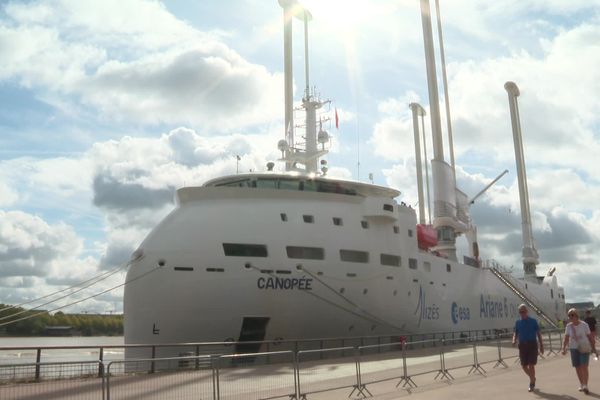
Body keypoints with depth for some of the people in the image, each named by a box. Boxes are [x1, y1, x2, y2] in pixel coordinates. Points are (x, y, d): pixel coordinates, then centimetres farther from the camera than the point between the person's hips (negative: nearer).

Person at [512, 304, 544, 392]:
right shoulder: (518, 322, 8)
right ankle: (532, 378, 32)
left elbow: (538, 333, 3)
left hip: (532, 345, -3)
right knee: (524, 366, 5)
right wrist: (514, 340, -11)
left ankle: (532, 384, 7)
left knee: (531, 365, -7)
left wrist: (541, 346, 0)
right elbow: (515, 333, 10)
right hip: (522, 345, 3)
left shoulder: (533, 321, 0)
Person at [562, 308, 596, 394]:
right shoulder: (568, 326, 0)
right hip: (574, 348, 3)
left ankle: (585, 385, -11)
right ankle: (581, 384, 20)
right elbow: (566, 339, 0)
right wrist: (564, 348, -11)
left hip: (584, 348, -3)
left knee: (584, 366, -14)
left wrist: (593, 348, -4)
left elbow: (589, 337, -2)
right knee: (577, 367, 6)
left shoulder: (584, 325, -7)